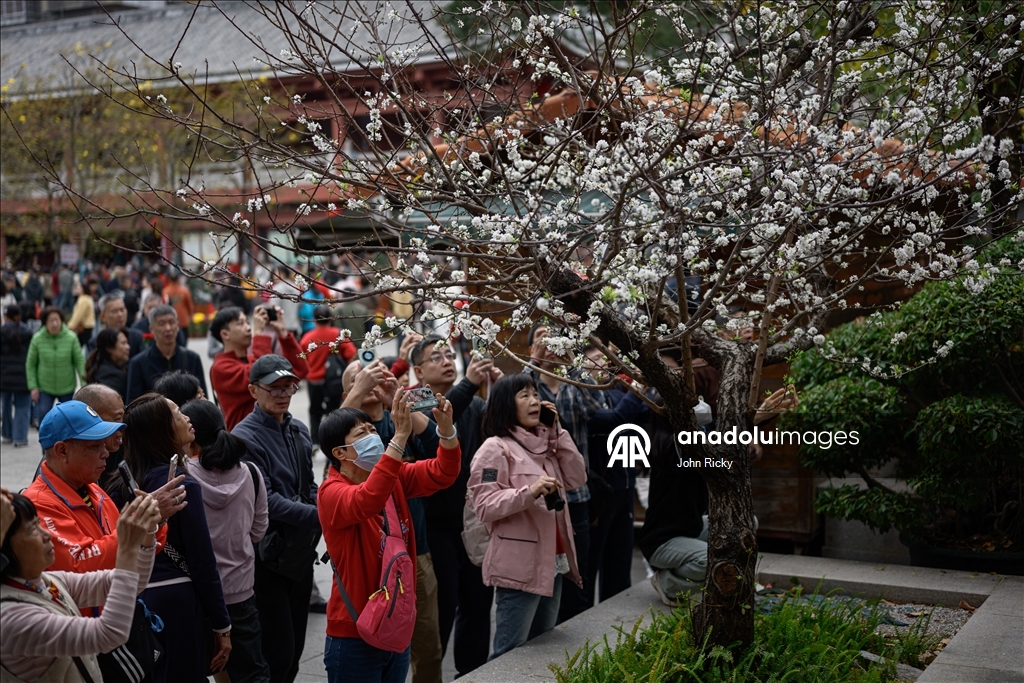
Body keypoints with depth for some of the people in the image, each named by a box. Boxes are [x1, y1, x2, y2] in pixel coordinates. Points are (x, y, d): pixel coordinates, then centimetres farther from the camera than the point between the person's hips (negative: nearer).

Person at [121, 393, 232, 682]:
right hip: (178, 603, -7)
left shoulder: (129, 480, 5)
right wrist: (222, 625, -7)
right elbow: (202, 562, -14)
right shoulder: (183, 485, -15)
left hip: (138, 600, 7)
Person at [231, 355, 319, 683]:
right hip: (269, 556, -7)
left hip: (302, 552, 7)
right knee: (277, 655, -3)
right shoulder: (245, 437, -13)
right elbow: (265, 501, -20)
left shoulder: (300, 431, 9)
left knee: (295, 650, 15)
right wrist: (320, 516, -23)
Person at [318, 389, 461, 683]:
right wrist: (400, 437, -43)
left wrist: (446, 427, -24)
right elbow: (367, 501, -37)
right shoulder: (331, 492, -16)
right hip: (355, 634, -6)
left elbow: (442, 473, -5)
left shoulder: (393, 477, 4)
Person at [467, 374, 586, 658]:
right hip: (518, 566, -8)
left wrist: (557, 432, 4)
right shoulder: (496, 447, -10)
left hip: (552, 562, 9)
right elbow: (484, 506, -17)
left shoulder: (544, 443, 15)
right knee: (511, 654, -4)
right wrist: (529, 492, -30)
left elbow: (577, 479, 8)